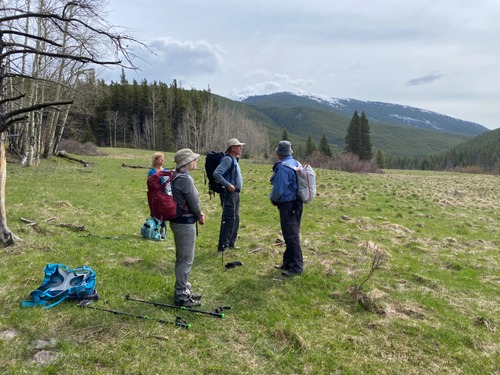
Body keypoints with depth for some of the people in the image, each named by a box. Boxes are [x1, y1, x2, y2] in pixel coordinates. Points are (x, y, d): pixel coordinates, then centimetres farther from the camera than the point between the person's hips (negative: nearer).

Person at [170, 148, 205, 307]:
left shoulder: (177, 177, 9)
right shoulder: (185, 179, -21)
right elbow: (193, 202, -15)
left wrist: (198, 213, 6)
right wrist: (199, 216, 3)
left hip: (178, 221, 10)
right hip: (185, 223, -10)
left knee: (182, 258, 19)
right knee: (186, 259, 0)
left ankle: (184, 289, 31)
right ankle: (181, 296, 10)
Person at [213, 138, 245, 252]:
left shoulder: (234, 160, 16)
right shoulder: (228, 159, -13)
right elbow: (216, 174, -24)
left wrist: (236, 187, 14)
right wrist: (228, 185, -25)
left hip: (235, 193, 10)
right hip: (229, 193, -10)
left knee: (235, 219, 15)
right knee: (229, 219, -10)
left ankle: (231, 243, 24)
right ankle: (223, 246, -5)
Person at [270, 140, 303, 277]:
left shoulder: (281, 167, -18)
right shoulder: (296, 164, 9)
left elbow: (278, 190, -20)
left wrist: (272, 199, 2)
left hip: (287, 205, -9)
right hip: (296, 203, 9)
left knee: (291, 236, -4)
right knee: (292, 234, 15)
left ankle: (296, 267, 1)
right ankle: (288, 263, 26)